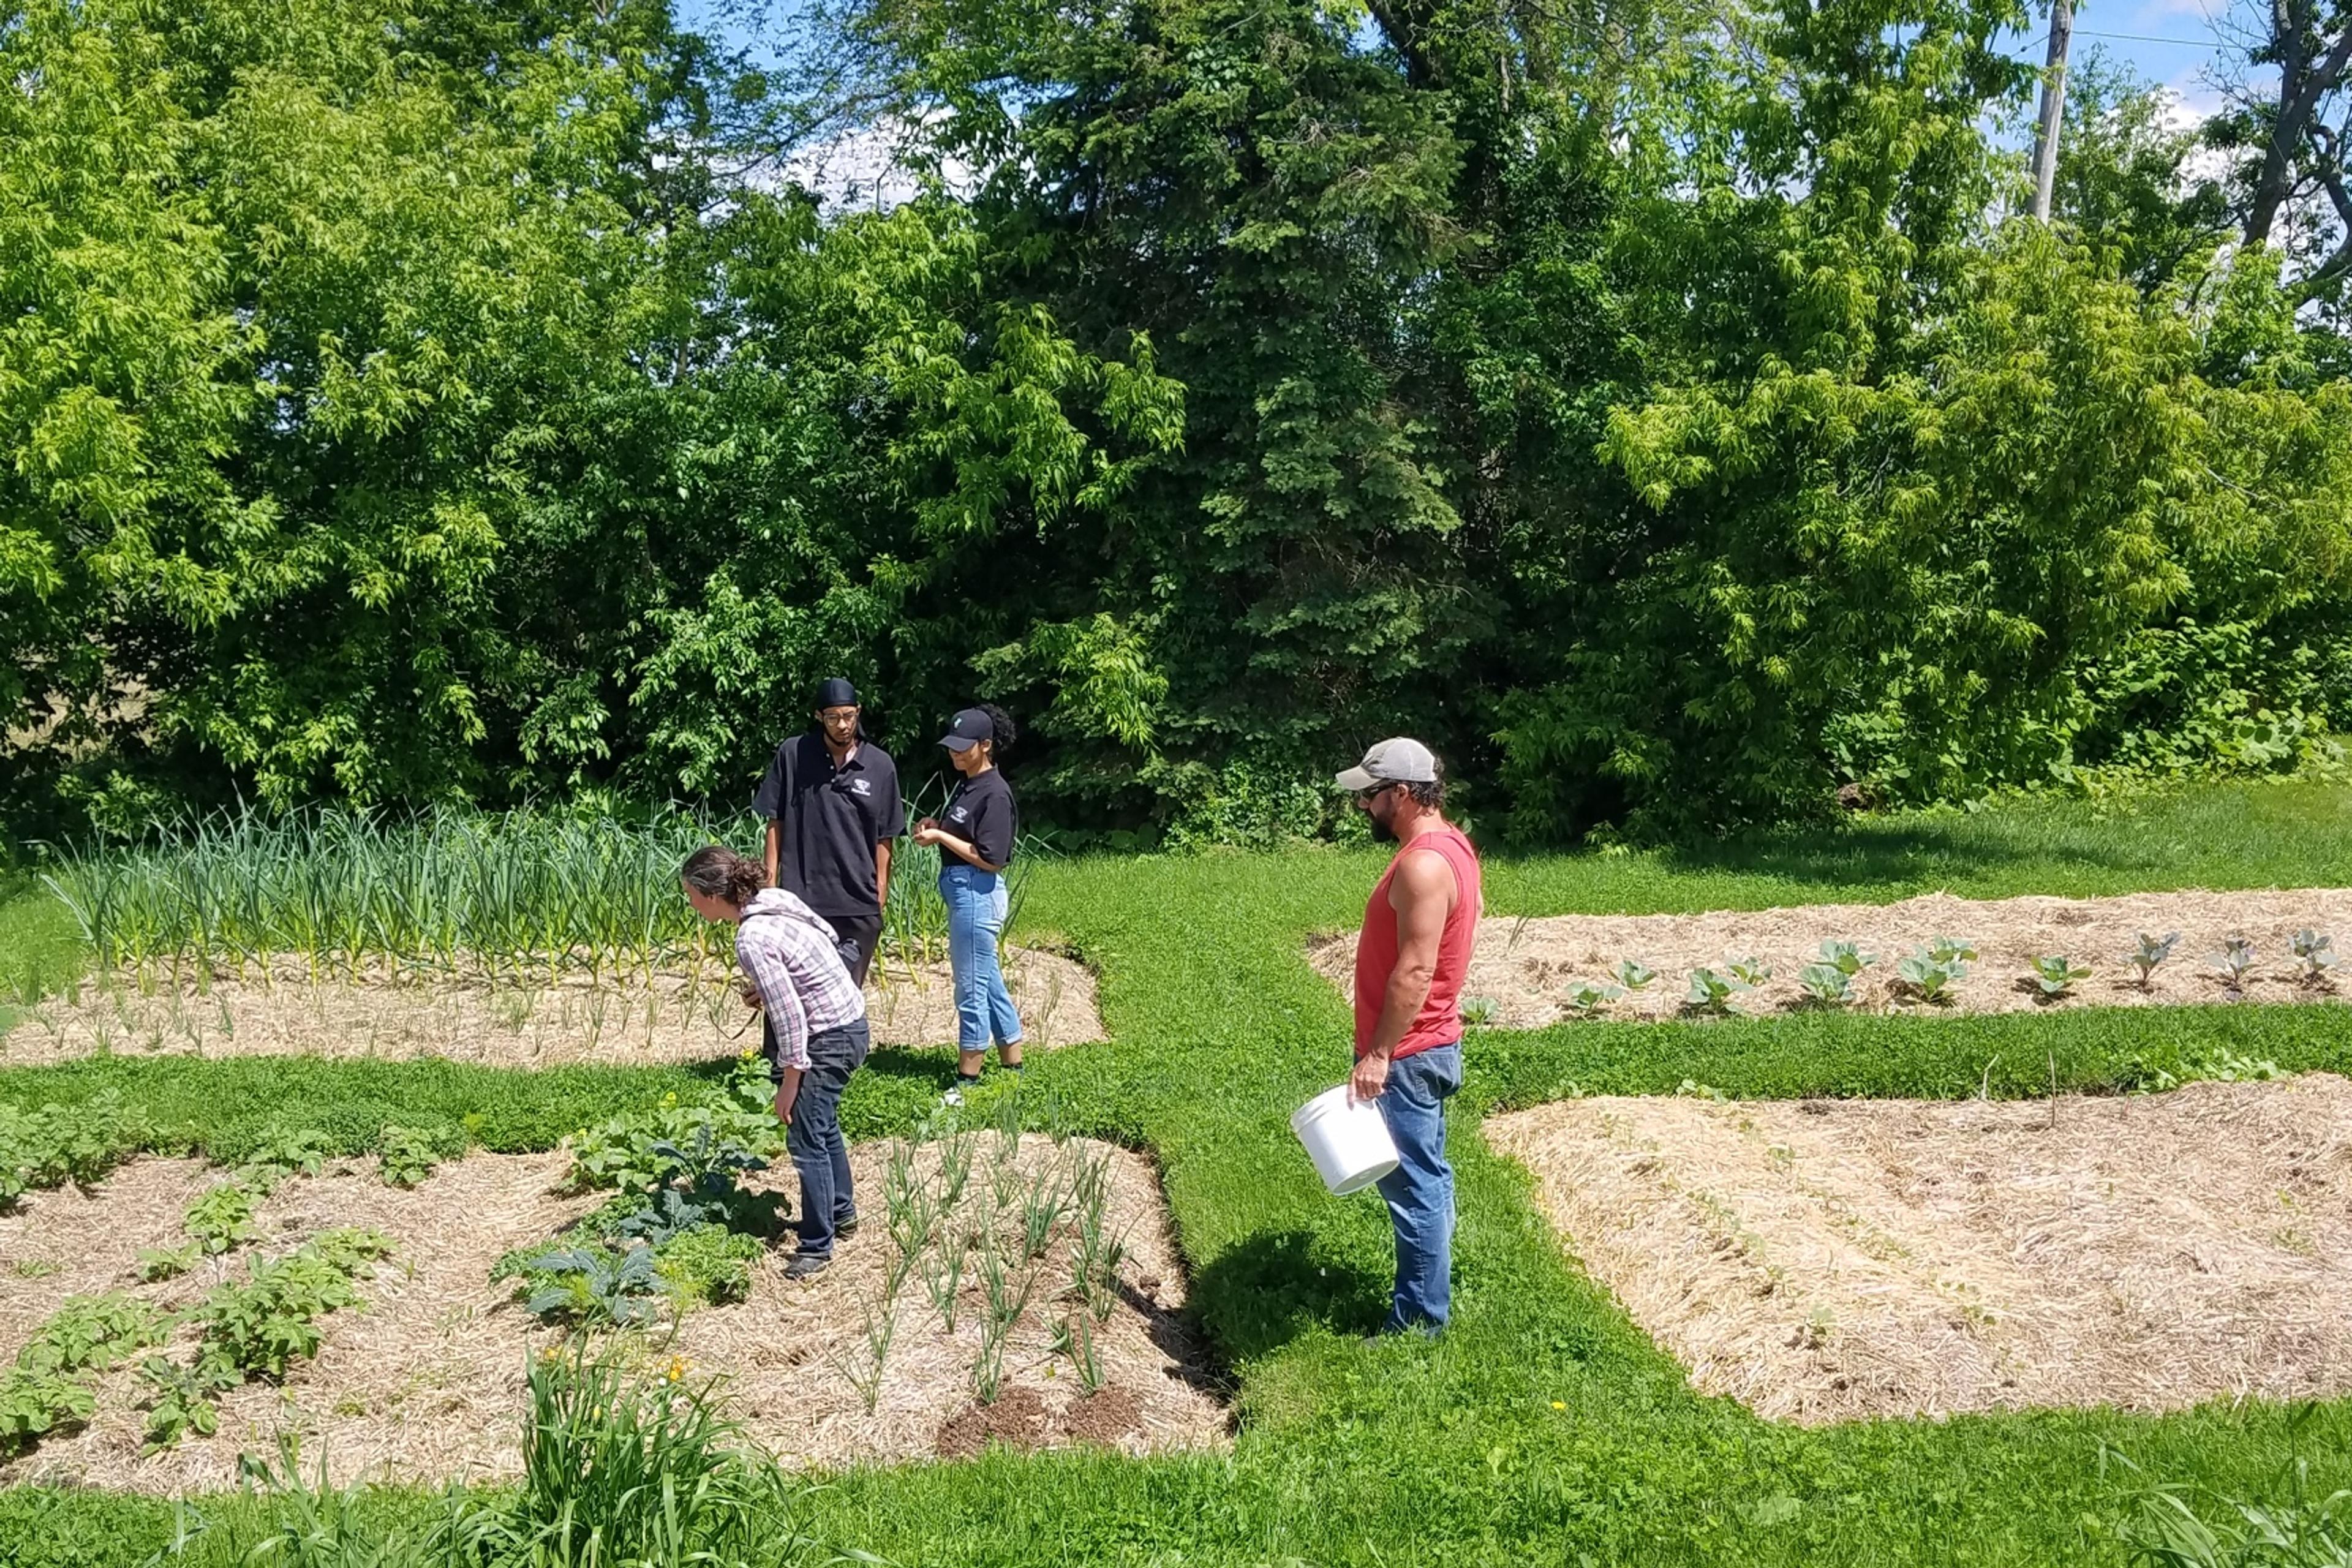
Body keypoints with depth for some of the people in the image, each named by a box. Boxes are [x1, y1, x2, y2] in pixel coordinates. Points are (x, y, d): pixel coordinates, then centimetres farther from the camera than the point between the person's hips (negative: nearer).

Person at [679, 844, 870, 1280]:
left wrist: (789, 1084, -15)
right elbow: (830, 938, 12)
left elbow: (789, 1018, -25)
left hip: (830, 1038, -10)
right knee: (822, 1125, 24)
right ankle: (841, 1212, 41)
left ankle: (816, 1246, 7)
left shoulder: (752, 941, -26)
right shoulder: (774, 899, -1)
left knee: (807, 1140, -3)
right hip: (849, 1020, 10)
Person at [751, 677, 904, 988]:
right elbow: (776, 822, 5)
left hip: (858, 906, 1)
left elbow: (884, 838, 6)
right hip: (801, 898, -1)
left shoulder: (880, 765, 2)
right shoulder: (793, 755, 0)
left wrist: (881, 895, 4)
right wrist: (771, 881, 0)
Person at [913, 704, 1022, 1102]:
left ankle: (968, 1081, 8)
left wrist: (941, 837, -17)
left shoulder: (995, 793, -17)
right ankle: (1013, 1070, 24)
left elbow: (991, 858, -20)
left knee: (972, 987, -1)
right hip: (962, 892, 10)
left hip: (978, 893, -10)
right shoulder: (966, 785, 12)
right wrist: (937, 826, 4)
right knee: (989, 982, 15)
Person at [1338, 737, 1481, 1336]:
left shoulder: (1423, 865, -23)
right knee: (1426, 1177, 18)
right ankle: (1428, 1294, 29)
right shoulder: (1449, 845, 10)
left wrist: (1378, 1055, -22)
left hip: (1407, 1056, -11)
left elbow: (1414, 972, -26)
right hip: (1429, 1046, 11)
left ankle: (1421, 1317, 8)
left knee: (1414, 1185, -1)